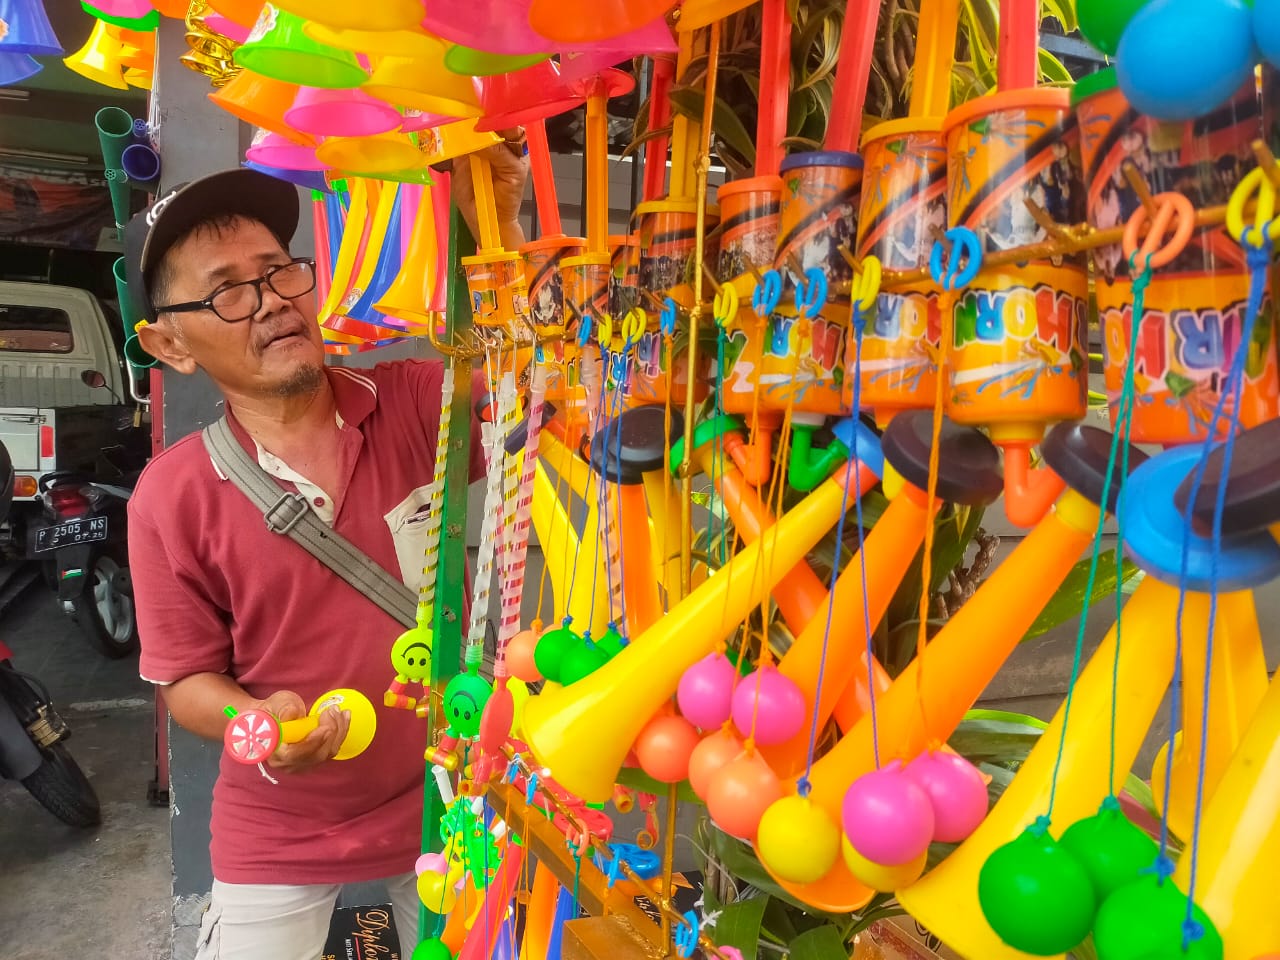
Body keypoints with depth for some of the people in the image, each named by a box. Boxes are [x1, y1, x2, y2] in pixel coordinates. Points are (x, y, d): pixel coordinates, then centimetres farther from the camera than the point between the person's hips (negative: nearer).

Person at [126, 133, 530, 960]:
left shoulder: (416, 404, -11)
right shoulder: (172, 499, -13)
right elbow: (187, 678, -5)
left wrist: (500, 227, -31)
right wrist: (255, 721, -26)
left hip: (441, 801, 2)